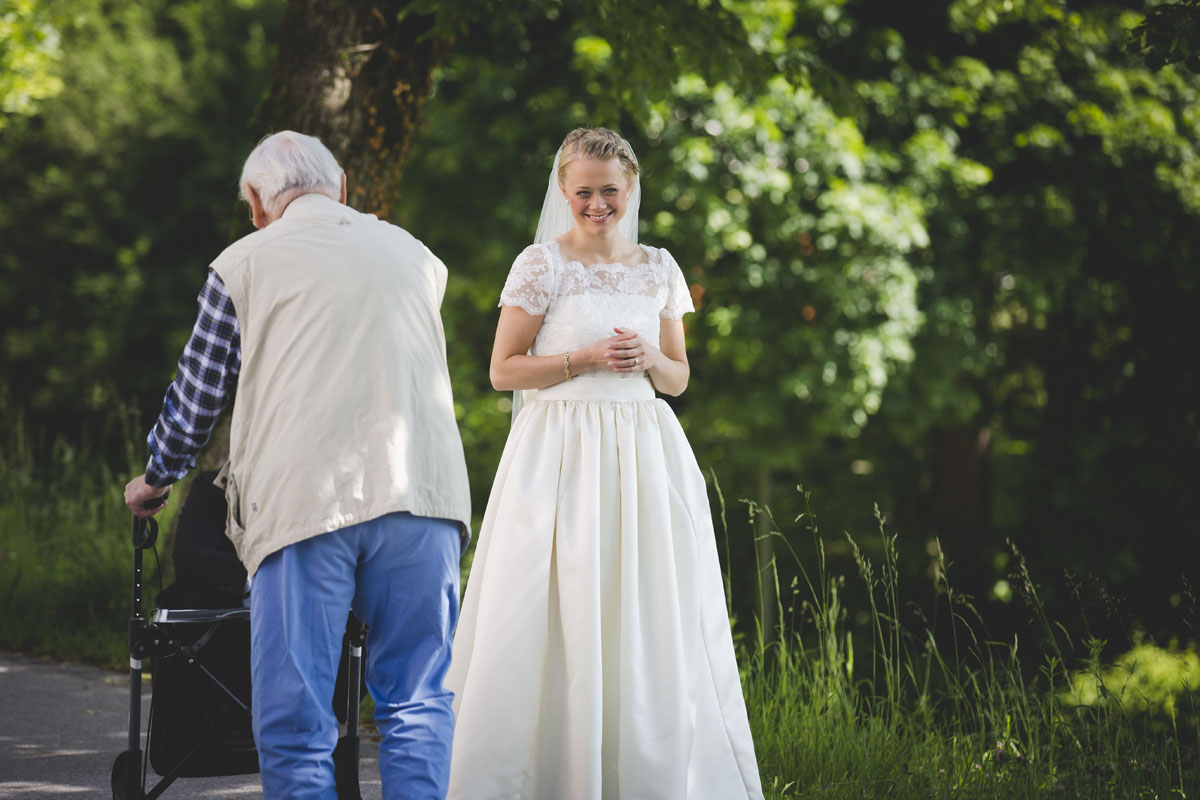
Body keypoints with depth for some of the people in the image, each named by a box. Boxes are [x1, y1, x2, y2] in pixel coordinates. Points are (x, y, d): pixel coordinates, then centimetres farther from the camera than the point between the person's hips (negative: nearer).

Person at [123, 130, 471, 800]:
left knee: (295, 722, 1)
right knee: (419, 705, 8)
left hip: (305, 502, -3)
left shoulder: (244, 262, 10)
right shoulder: (417, 256, 20)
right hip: (421, 490, 3)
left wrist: (156, 479, 35)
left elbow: (197, 394, 15)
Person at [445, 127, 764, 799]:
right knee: (558, 619, -7)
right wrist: (585, 358, -13)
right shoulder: (541, 265, -1)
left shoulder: (659, 269, 11)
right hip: (561, 457, -4)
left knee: (650, 625, 1)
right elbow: (504, 369, -2)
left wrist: (649, 359, -5)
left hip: (644, 453, 4)